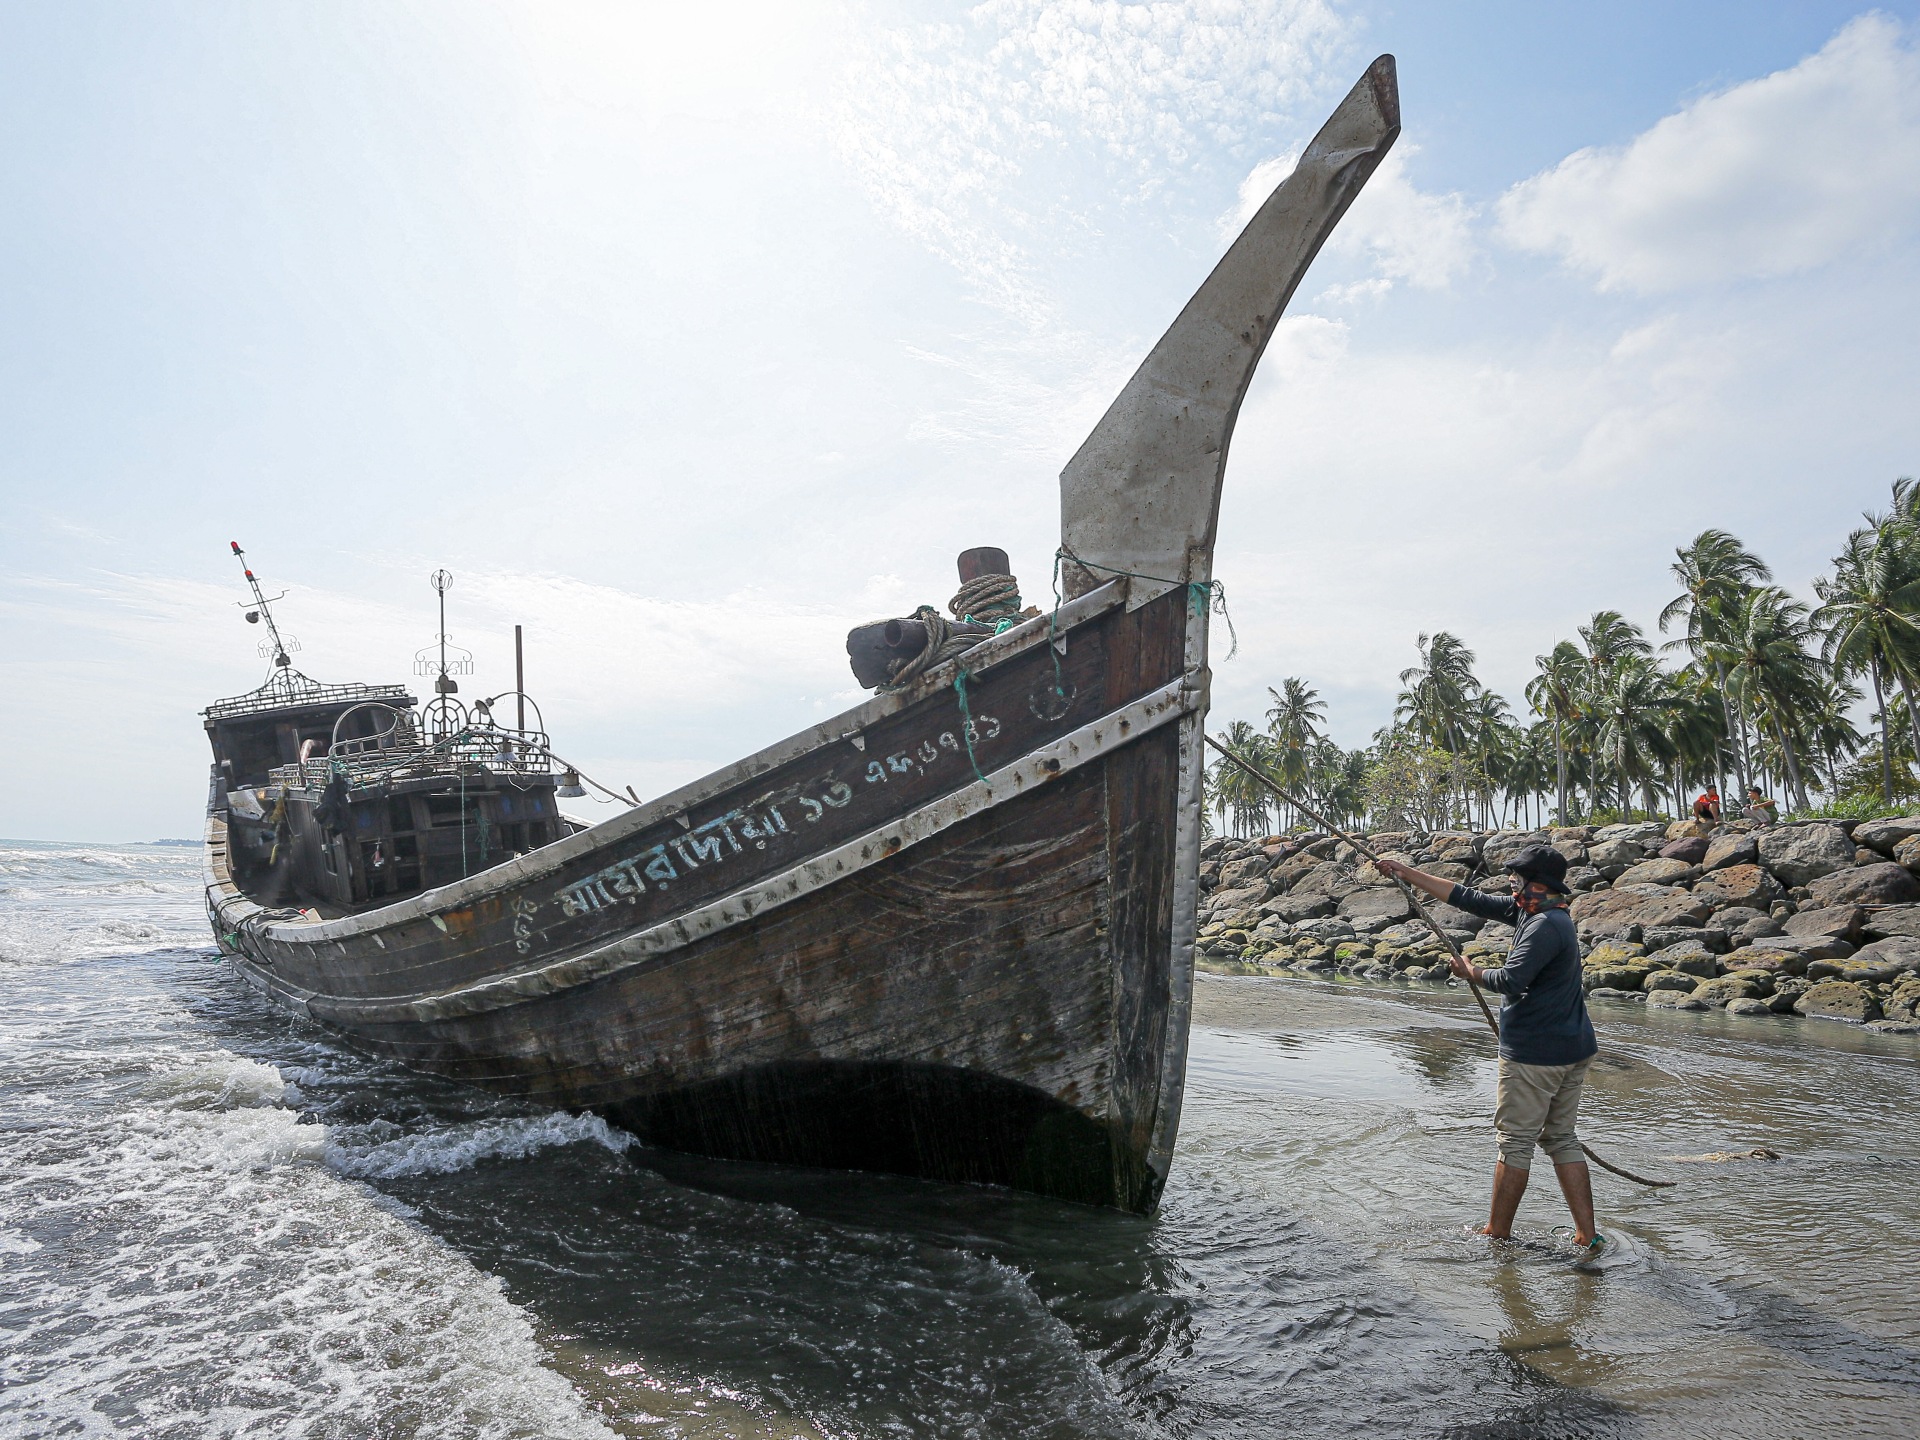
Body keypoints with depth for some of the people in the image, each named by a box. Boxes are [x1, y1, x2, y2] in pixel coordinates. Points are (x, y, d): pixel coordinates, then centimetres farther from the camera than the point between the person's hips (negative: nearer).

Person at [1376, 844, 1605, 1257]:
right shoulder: (1531, 912, 10)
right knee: (1561, 1139, 15)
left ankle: (1496, 1234, 13)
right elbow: (1469, 900, 13)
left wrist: (1472, 972, -7)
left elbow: (1510, 981, -27)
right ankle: (1587, 1237, 15)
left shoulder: (1546, 925, -19)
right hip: (1573, 1050, 10)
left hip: (1534, 1055, -10)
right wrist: (1408, 873, 12)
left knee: (1515, 1142, 2)